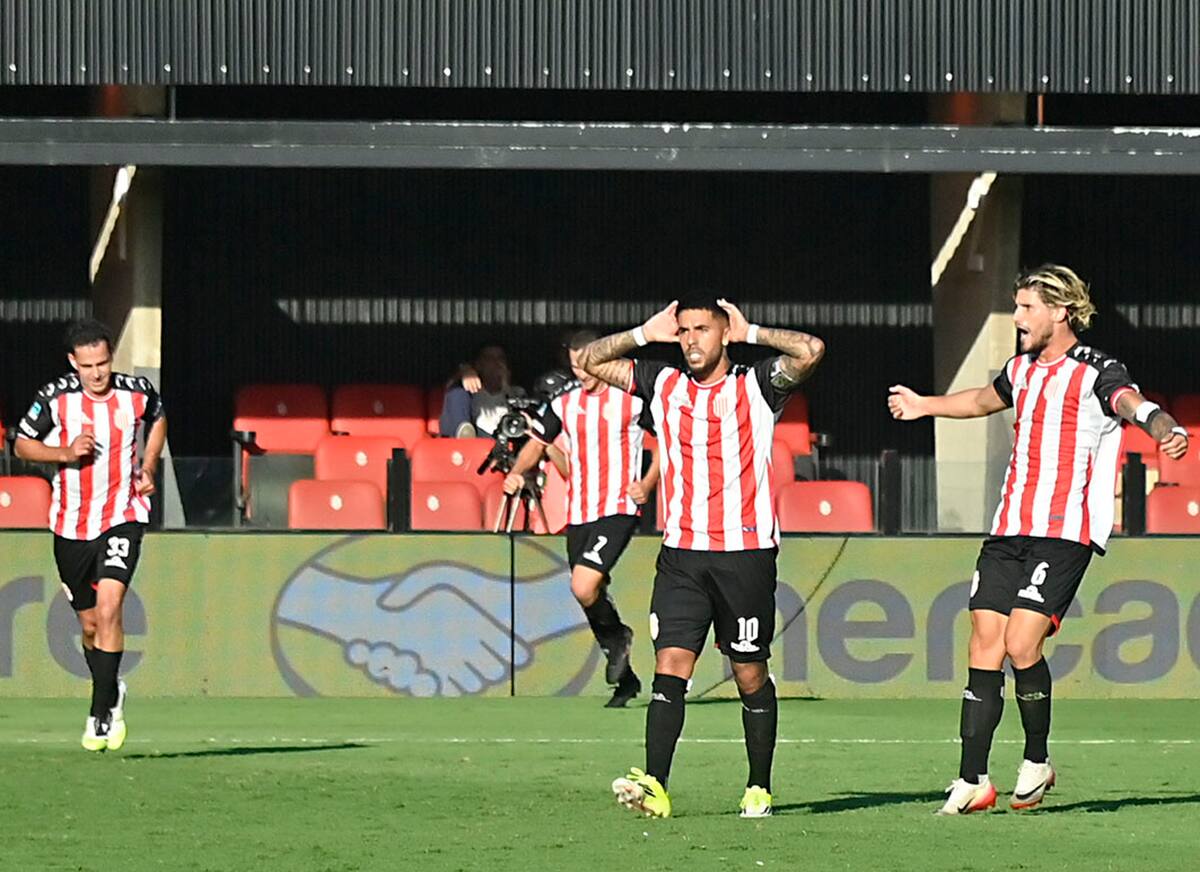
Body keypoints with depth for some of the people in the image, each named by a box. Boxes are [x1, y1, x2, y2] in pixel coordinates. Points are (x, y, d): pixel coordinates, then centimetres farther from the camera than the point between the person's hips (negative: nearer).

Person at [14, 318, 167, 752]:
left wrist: (148, 466, 4)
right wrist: (64, 453, -15)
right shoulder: (56, 398, -9)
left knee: (109, 606, -21)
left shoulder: (137, 392, -6)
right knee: (90, 623, 11)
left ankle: (101, 712, -18)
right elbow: (23, 444, 3)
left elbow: (157, 420, 18)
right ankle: (111, 694, 38)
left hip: (123, 517, -2)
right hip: (71, 524, 2)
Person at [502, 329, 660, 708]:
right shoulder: (564, 399, 7)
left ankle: (618, 637, 9)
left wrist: (648, 483, -10)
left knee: (583, 587, -22)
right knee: (590, 594, 10)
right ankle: (624, 677, 26)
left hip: (618, 510, -6)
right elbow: (538, 442, 18)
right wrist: (517, 473, -1)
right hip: (578, 513, 6)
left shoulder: (633, 396, -6)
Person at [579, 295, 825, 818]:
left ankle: (759, 789, 16)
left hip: (746, 553, -2)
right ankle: (655, 787, -20)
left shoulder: (756, 386, 2)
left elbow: (810, 351, -15)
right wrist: (647, 333, 9)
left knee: (750, 675, 4)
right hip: (681, 554, 2)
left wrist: (749, 333, -4)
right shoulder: (663, 385, 12)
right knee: (669, 666, -11)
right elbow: (591, 361, 17)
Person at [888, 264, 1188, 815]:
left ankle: (1037, 763, 4)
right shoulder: (1023, 369, 17)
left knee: (1022, 643, -17)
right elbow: (985, 400, 40)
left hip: (1065, 533, -7)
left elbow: (1131, 403, -27)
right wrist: (924, 406, 55)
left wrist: (1165, 431, -50)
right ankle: (972, 781, 5)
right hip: (1008, 530, 7)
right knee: (985, 646, 0)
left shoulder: (1096, 372, -6)